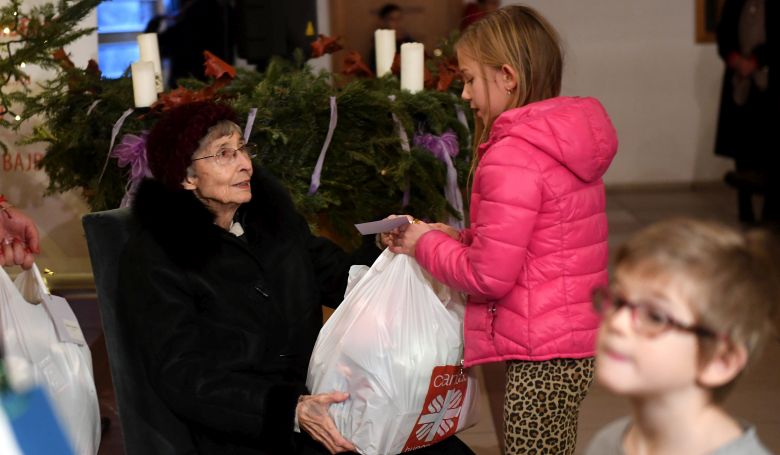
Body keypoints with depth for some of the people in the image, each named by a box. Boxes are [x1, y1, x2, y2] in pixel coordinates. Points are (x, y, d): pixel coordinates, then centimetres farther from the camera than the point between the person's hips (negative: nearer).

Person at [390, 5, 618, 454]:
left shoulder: (512, 156, -19)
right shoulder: (566, 141, 9)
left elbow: (489, 277, -19)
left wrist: (425, 244, -4)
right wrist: (457, 238, 7)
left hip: (542, 357, -10)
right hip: (576, 338, 10)